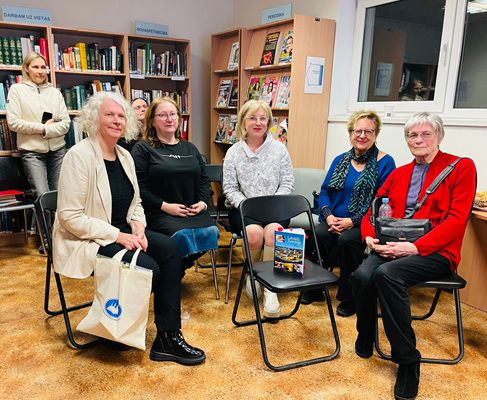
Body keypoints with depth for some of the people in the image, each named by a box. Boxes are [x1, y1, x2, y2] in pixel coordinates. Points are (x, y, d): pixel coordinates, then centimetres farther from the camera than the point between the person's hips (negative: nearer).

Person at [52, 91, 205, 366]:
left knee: (170, 249, -16)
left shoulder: (125, 156, 7)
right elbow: (70, 217, -20)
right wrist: (117, 235, -22)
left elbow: (135, 203, 15)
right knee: (149, 268, -23)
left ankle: (169, 336, -9)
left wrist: (138, 227, -6)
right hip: (88, 241, -7)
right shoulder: (80, 155, -16)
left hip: (122, 232, 7)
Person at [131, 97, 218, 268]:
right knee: (183, 235, -34)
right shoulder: (142, 149, 4)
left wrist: (203, 202, 2)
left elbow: (204, 179, 22)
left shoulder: (190, 148, 23)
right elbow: (139, 188, -6)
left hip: (193, 211, 5)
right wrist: (164, 206, -15)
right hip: (159, 213, -5)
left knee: (211, 232, -25)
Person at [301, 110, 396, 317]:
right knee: (318, 235, -28)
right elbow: (324, 192, 11)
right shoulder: (340, 160, 15)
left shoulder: (384, 162, -1)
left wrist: (352, 221, -18)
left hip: (363, 224, -3)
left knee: (347, 240, -33)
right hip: (333, 222, 4)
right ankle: (314, 288, -5)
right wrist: (328, 215, -9)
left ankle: (348, 298, -8)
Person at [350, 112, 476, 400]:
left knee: (386, 274, -34)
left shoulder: (462, 167, 3)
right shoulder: (399, 174, 20)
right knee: (362, 275, -27)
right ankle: (365, 341, 0)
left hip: (435, 251, -4)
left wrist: (416, 247, -20)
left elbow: (456, 220, -9)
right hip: (391, 247, 5)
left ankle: (408, 359, -14)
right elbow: (374, 209, 17)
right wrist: (370, 237, -5)